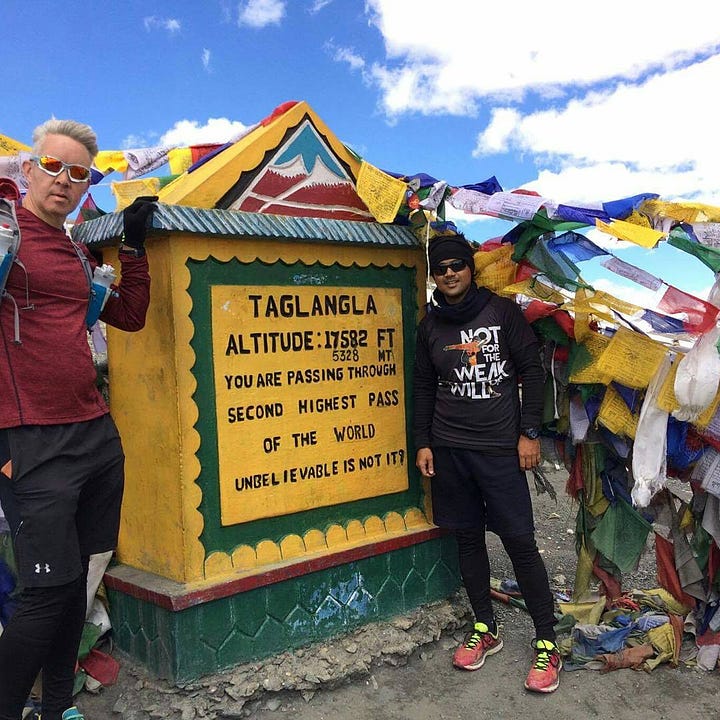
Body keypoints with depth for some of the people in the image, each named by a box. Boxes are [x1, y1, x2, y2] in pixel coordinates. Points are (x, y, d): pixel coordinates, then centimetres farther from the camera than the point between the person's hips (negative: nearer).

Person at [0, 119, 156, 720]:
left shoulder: (79, 253, 16)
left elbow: (130, 316, 21)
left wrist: (134, 245, 13)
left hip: (98, 435, 7)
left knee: (76, 580, 13)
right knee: (50, 590, -4)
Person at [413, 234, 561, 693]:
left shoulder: (502, 311, -1)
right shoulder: (430, 325, 8)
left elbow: (531, 371, -3)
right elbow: (424, 388, 13)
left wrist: (530, 432, -8)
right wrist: (423, 443, 7)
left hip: (500, 447, -3)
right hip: (448, 449, 4)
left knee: (520, 541, -3)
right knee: (468, 538, 10)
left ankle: (548, 643, 9)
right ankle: (486, 629, 26)